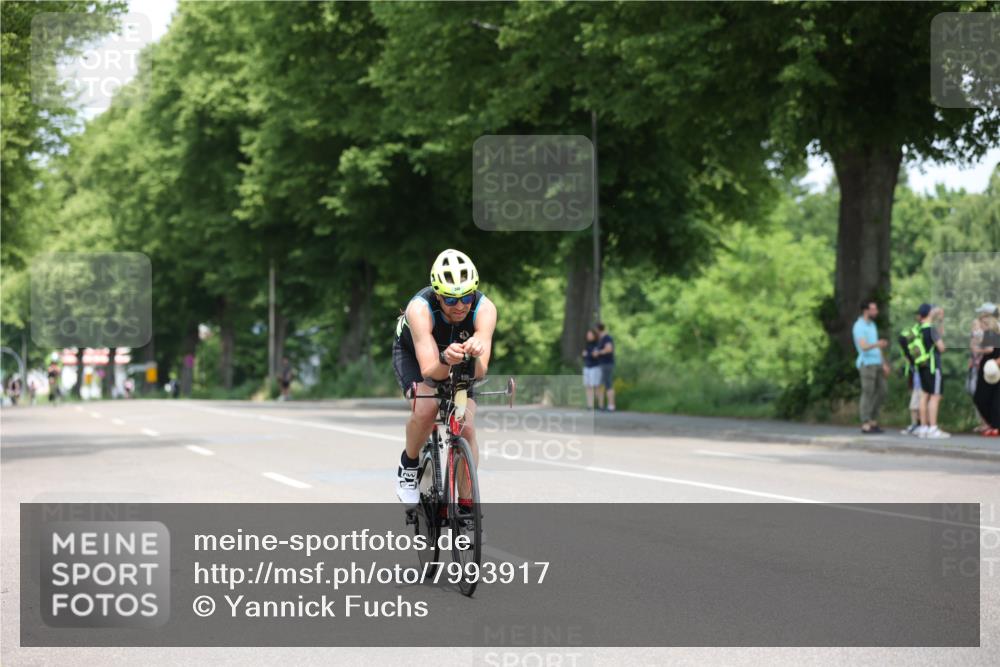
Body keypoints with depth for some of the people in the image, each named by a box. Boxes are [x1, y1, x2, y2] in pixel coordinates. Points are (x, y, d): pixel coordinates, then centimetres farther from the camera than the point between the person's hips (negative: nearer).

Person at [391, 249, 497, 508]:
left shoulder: (484, 308, -33)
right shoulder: (420, 308, -38)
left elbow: (480, 372, -40)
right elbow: (429, 370, -43)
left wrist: (474, 354, -62)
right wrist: (445, 361, -65)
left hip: (459, 363, 2)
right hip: (414, 354, -2)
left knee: (466, 430, -14)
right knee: (426, 407, -31)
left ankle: (466, 505, 2)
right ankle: (408, 465, -3)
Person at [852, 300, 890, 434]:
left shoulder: (872, 325, 17)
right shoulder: (859, 326, -12)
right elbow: (864, 347, -25)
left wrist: (883, 363, 21)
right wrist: (877, 344, -44)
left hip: (876, 363, 9)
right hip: (866, 364, -9)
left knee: (881, 393, 7)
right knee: (868, 394, -8)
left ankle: (873, 422, 15)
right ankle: (865, 425, -5)